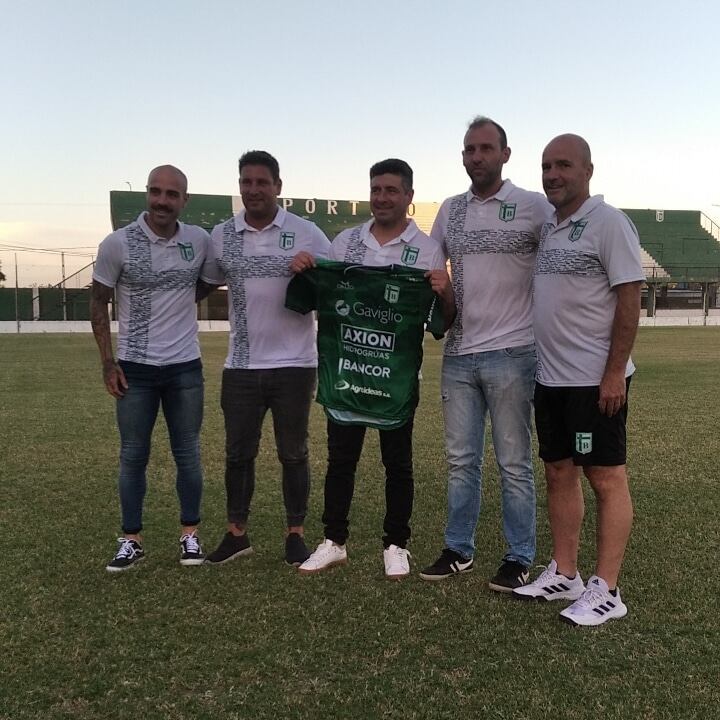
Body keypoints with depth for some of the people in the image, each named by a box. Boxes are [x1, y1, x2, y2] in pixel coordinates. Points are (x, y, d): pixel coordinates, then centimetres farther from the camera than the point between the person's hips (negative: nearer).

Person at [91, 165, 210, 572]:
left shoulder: (201, 241, -2)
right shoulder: (118, 244, -8)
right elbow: (99, 304, 0)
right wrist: (107, 362, -5)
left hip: (185, 367, 2)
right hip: (135, 368, -1)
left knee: (188, 454, 9)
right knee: (133, 456, 7)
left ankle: (191, 535, 22)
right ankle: (132, 540, 19)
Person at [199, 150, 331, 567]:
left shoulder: (305, 233, -4)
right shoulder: (221, 236, 5)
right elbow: (206, 285, 17)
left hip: (294, 364, -2)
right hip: (241, 367, 3)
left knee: (294, 453, 9)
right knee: (238, 453, 10)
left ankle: (297, 533, 22)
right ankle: (237, 533, 25)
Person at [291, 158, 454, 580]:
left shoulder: (427, 249, -2)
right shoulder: (345, 241, 7)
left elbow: (442, 323, -4)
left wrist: (445, 292, -24)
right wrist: (303, 273, -5)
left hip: (398, 373, -2)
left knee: (398, 461, 9)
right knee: (340, 457, 10)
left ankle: (396, 545, 23)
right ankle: (334, 542, 23)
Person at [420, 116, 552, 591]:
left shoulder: (533, 207, -3)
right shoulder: (450, 210, 11)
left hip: (511, 354, -4)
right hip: (459, 354, 5)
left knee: (514, 463, 4)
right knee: (461, 460, 12)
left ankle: (520, 558, 17)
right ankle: (459, 550, 24)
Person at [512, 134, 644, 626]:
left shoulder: (608, 223, -9)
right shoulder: (547, 228, 14)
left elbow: (630, 298, -14)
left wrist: (615, 371, -18)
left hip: (596, 379, -8)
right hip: (551, 377, 8)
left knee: (607, 479, 0)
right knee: (559, 474, 12)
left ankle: (606, 591, 8)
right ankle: (564, 575, 24)